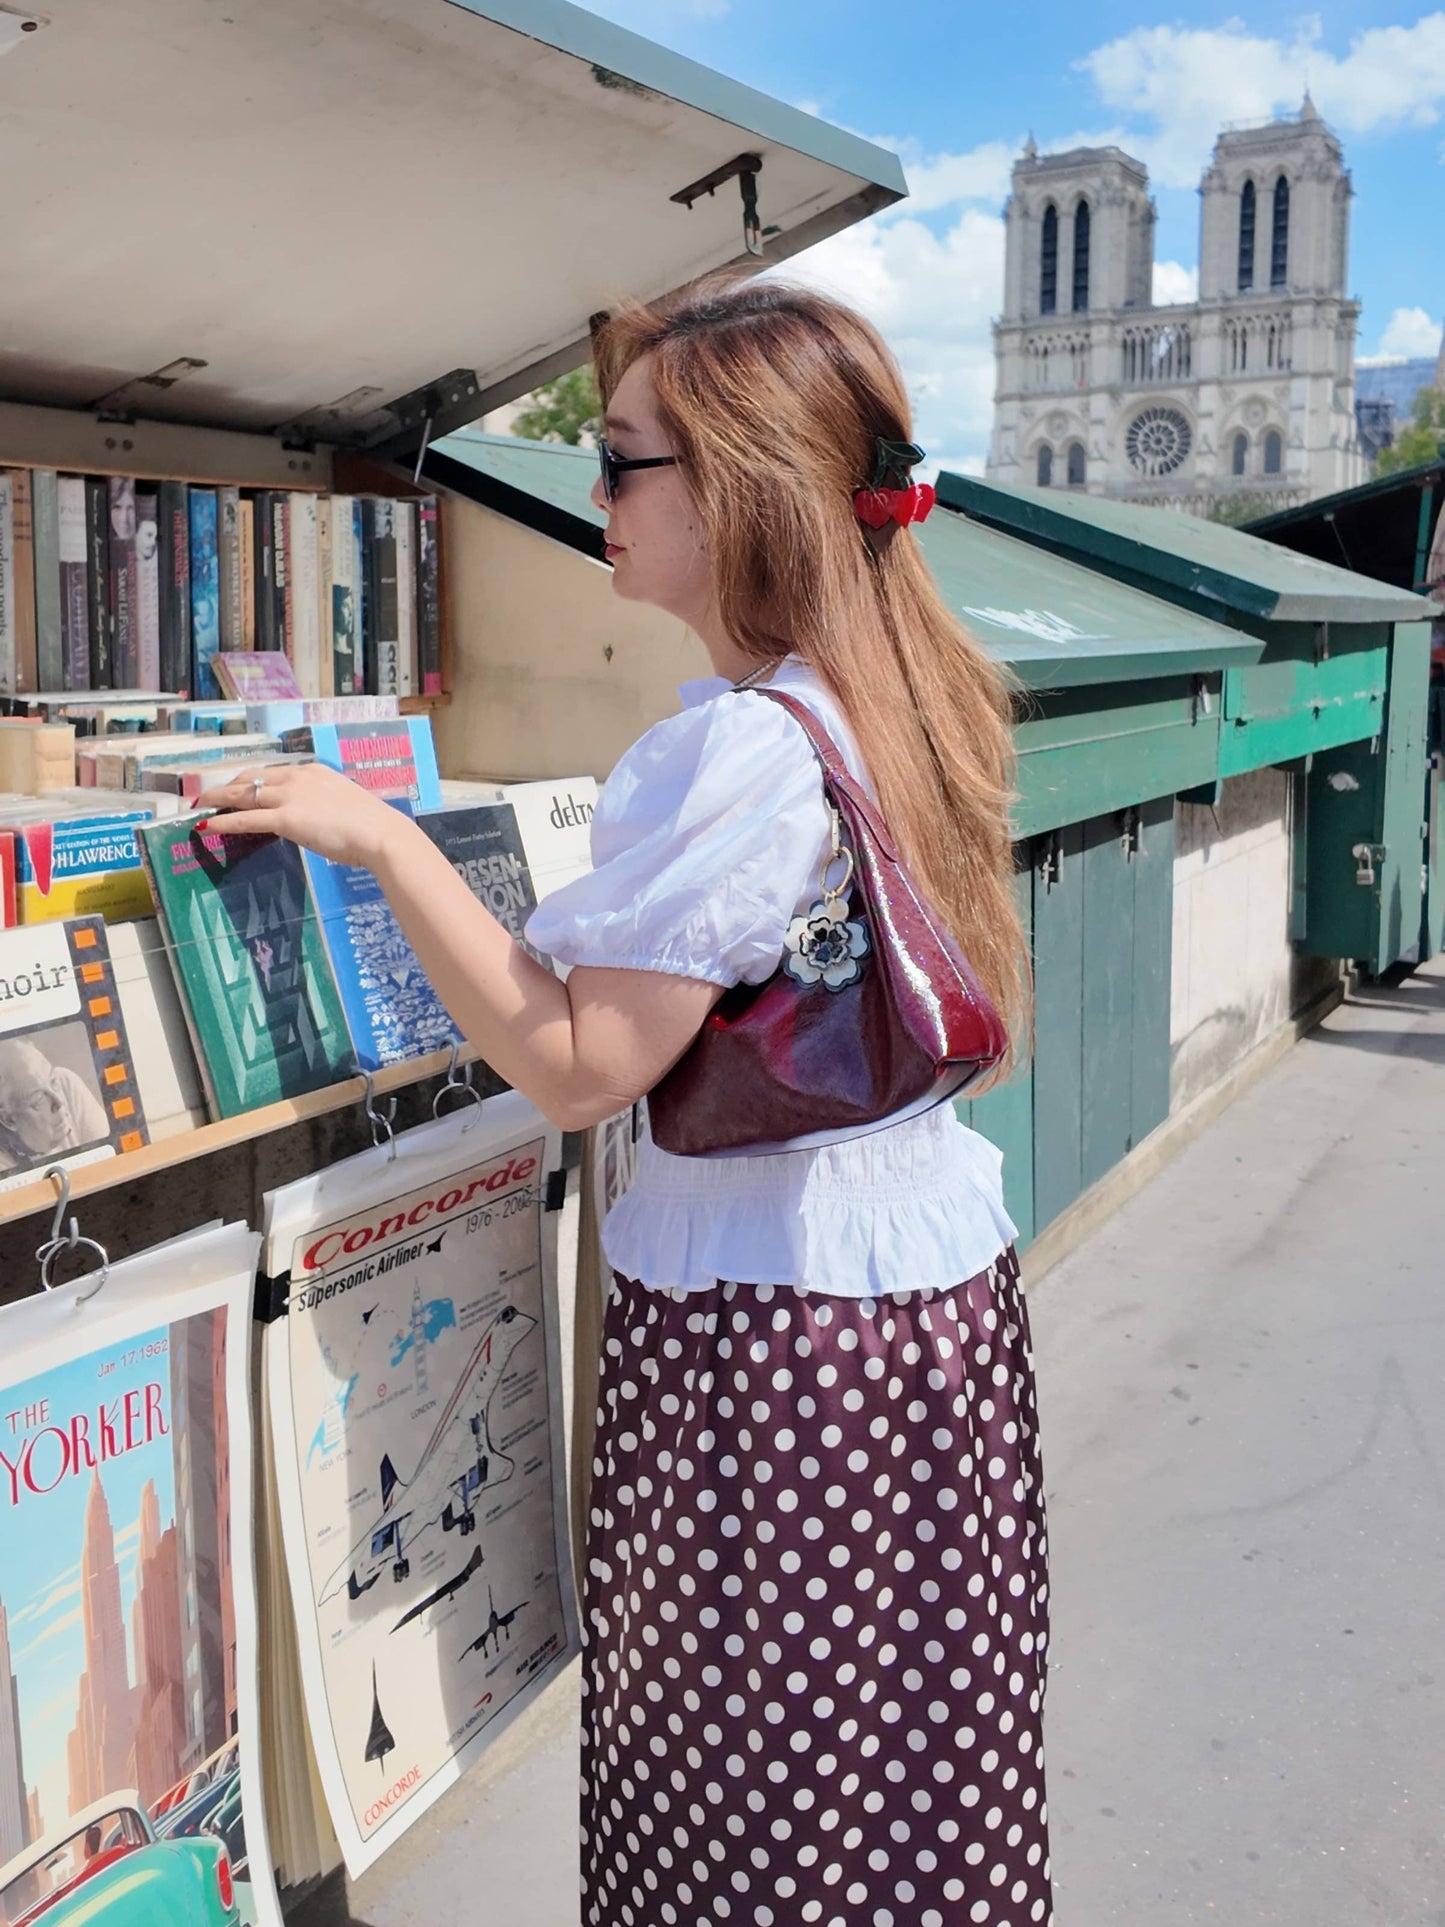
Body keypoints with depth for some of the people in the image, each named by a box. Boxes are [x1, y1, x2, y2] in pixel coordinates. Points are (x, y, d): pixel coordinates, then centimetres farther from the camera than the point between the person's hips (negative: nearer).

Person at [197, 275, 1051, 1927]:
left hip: (771, 1332, -8)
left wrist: (378, 837, -17)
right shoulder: (912, 705, 4)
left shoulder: (734, 751, -23)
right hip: (951, 1280, 8)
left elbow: (577, 1067, -21)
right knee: (921, 1776, 21)